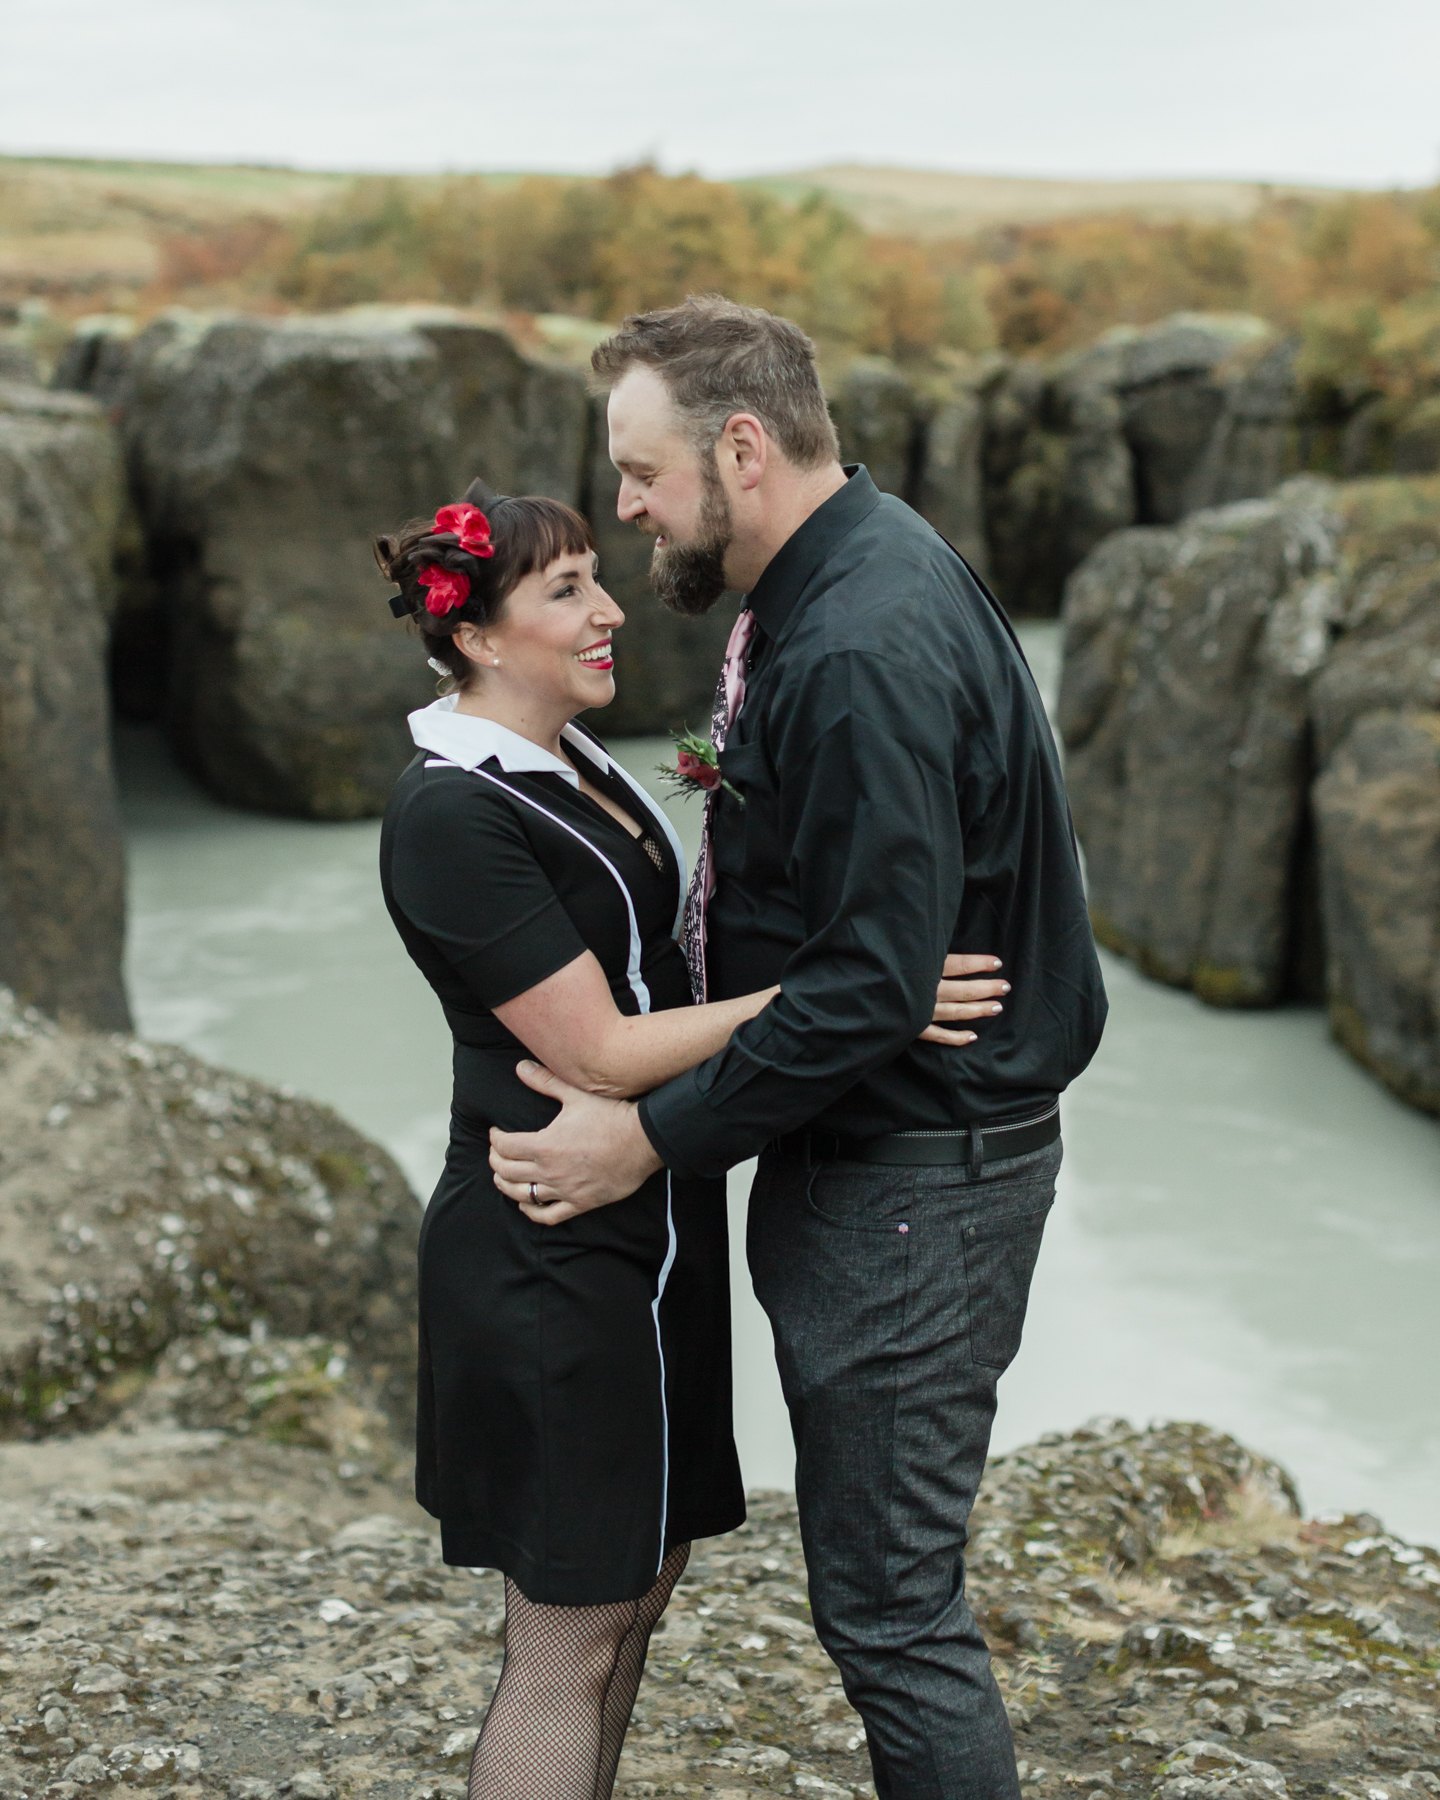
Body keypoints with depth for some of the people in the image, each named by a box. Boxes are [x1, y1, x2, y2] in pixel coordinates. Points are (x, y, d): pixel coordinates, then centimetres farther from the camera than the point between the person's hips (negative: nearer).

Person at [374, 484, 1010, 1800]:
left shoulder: (573, 764, 10)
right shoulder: (451, 814, -19)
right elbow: (602, 1055, -23)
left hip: (647, 1235, 9)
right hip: (551, 1257, -9)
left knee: (640, 1578, 19)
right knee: (568, 1640, 2)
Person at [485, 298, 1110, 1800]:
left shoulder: (860, 652, -24)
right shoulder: (837, 586, 9)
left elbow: (872, 985, -26)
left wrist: (655, 1137, -20)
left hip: (914, 1183, -10)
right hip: (860, 1153, 11)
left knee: (887, 1603, 0)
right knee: (881, 1575, 21)